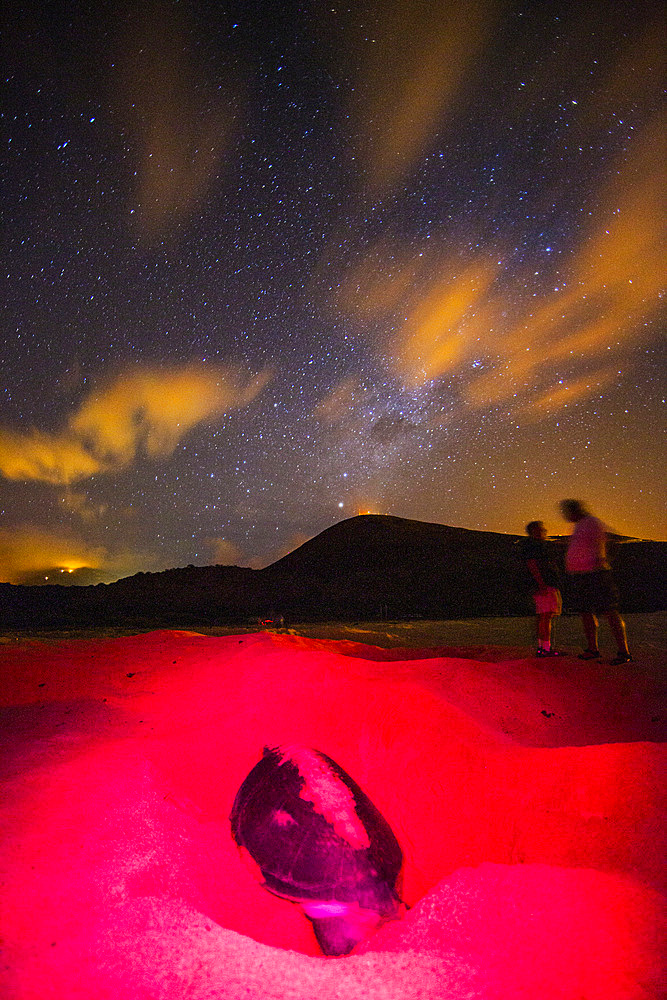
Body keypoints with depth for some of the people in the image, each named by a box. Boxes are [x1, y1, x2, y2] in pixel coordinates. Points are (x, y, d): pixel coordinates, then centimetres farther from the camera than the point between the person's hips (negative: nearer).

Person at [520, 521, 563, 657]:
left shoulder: (539, 544, 26)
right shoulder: (530, 544, -7)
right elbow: (531, 564, -17)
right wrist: (541, 584, -24)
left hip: (548, 586, 11)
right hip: (544, 585, -11)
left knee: (544, 617, 10)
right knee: (546, 616, -13)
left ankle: (541, 647, 13)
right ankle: (546, 648, -15)